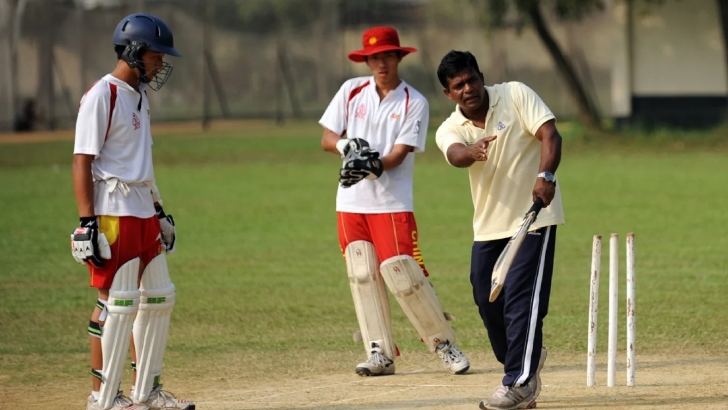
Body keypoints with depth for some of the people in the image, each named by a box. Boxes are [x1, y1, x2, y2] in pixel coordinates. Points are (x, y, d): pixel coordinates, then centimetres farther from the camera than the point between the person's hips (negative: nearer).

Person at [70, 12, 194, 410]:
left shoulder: (140, 96, 16)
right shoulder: (101, 96, -12)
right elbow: (82, 161, -15)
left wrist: (159, 210, 23)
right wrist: (87, 222, -21)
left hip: (144, 212, 10)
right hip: (113, 213, -10)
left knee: (158, 298, 11)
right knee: (118, 302, -9)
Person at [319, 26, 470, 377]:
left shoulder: (414, 103, -1)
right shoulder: (351, 91, 8)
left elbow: (400, 153, -11)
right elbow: (327, 138, 7)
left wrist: (373, 167, -31)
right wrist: (347, 146, -15)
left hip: (392, 202, -4)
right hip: (351, 203, 4)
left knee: (403, 277, -10)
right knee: (362, 276, 0)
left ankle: (444, 344, 4)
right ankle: (380, 354, 5)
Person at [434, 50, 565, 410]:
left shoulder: (515, 95, -6)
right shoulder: (449, 130, -2)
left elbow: (549, 134, -16)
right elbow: (455, 154, -26)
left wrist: (546, 176, -35)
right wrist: (472, 152, -51)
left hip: (535, 218, -5)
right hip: (489, 227, 5)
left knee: (521, 300, -13)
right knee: (487, 301, 10)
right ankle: (527, 359, 34)